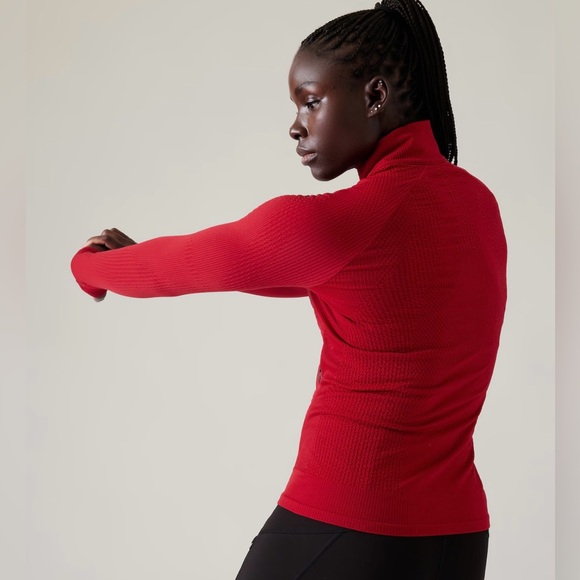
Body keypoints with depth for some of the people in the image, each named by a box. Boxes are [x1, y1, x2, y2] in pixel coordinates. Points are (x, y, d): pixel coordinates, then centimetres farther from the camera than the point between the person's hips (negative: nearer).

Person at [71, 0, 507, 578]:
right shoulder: (477, 203, 7)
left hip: (339, 533, -7)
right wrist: (143, 258, 16)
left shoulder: (332, 223, -18)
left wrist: (92, 266, 19)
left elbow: (185, 263, -2)